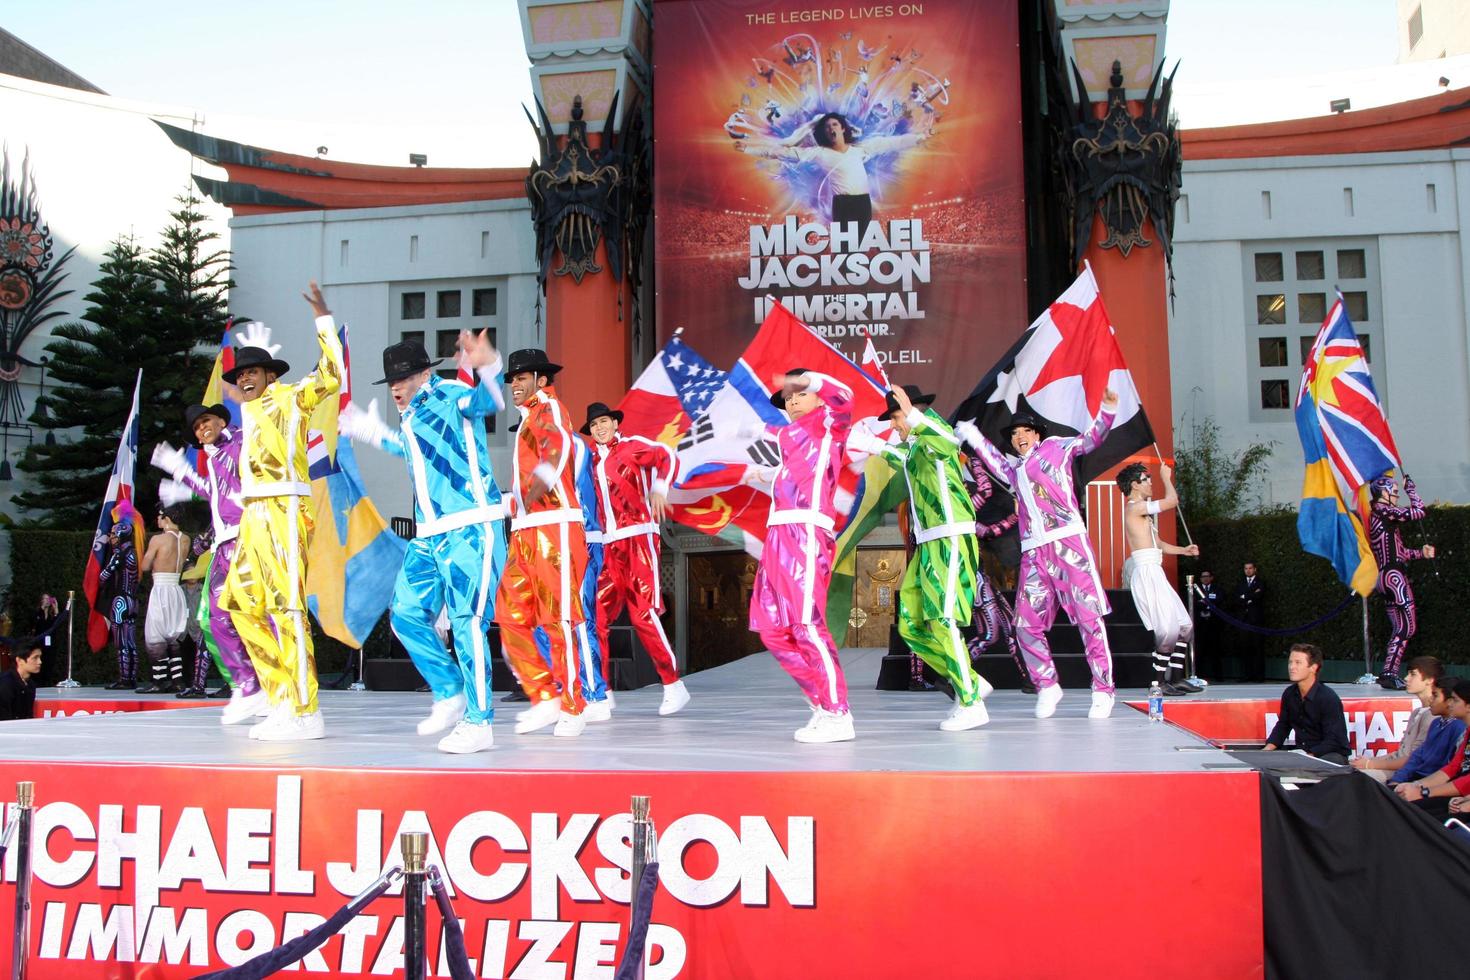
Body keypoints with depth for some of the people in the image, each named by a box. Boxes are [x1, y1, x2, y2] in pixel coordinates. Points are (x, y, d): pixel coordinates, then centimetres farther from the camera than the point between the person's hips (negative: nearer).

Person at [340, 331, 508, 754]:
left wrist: (488, 367, -49)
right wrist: (370, 430, 50)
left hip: (470, 530, -9)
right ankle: (450, 694, 23)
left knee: (466, 623, -11)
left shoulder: (450, 396, -6)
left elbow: (488, 400, -28)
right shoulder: (410, 418, 20)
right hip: (428, 534, 10)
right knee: (406, 615, 9)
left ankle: (478, 723, -3)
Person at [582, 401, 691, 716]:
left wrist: (659, 488, -30)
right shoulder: (593, 460, 18)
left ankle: (673, 686, -1)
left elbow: (667, 457, -14)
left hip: (638, 539, -6)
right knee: (597, 616, -1)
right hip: (609, 546, 6)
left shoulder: (632, 446, 2)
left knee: (643, 614, -11)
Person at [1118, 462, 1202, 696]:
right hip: (1146, 572, -10)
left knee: (1184, 625, 9)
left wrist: (1184, 550, 15)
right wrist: (1166, 477, 2)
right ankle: (1159, 682, -6)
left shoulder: (1142, 511, 23)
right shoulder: (1134, 507, -9)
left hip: (1153, 573, 10)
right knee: (1167, 628, -12)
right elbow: (1172, 501, -15)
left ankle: (1176, 677, 12)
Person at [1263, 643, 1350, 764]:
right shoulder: (1289, 694, 2)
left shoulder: (1329, 698, -18)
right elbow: (1283, 725, 15)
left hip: (1333, 754, -6)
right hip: (1301, 753, 6)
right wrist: (1268, 749, -2)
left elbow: (1333, 741, -20)